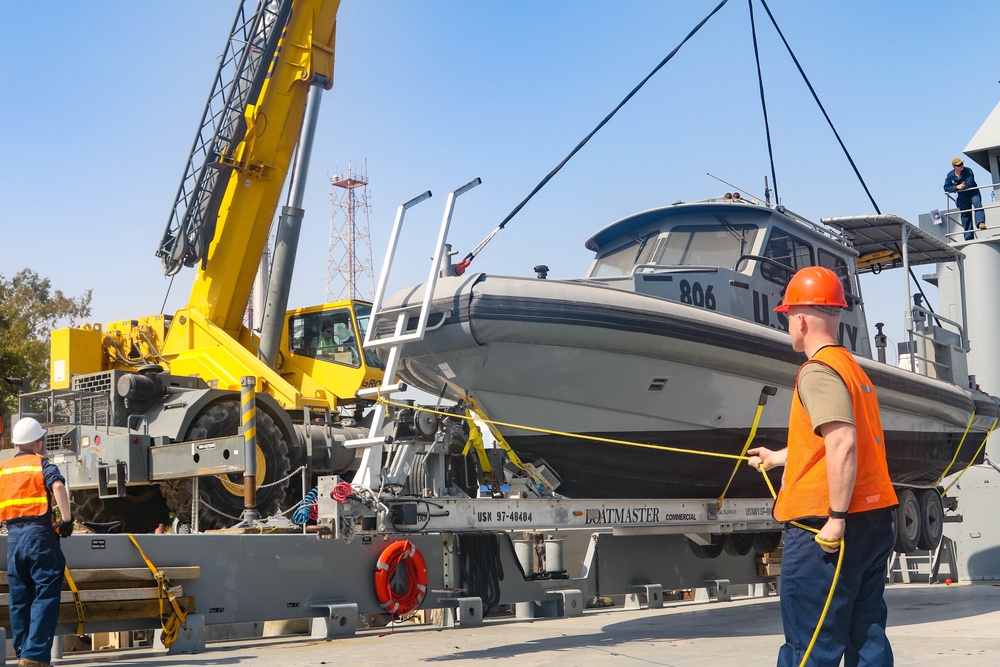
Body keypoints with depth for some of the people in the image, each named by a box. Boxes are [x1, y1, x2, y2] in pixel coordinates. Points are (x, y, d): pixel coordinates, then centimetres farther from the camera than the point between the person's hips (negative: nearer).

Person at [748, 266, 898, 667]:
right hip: (876, 520, 9)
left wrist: (836, 518, -24)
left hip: (824, 529, -9)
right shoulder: (854, 369, 18)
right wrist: (777, 457, 45)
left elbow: (842, 443, -25)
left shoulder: (818, 370, -11)